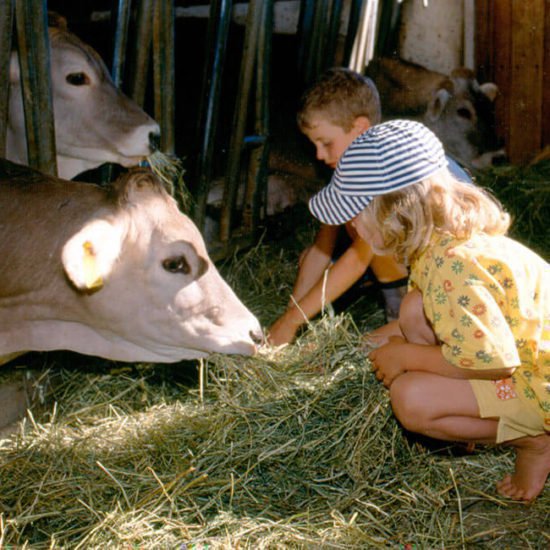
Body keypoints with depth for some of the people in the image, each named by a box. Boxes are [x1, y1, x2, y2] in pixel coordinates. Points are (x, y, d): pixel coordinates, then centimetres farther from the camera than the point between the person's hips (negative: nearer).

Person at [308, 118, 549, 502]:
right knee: (415, 311, 3)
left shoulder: (453, 266, -30)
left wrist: (406, 357, -19)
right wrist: (386, 342, 12)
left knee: (411, 399, -21)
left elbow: (493, 361, -33)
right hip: (516, 353, 10)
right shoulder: (439, 243, 1)